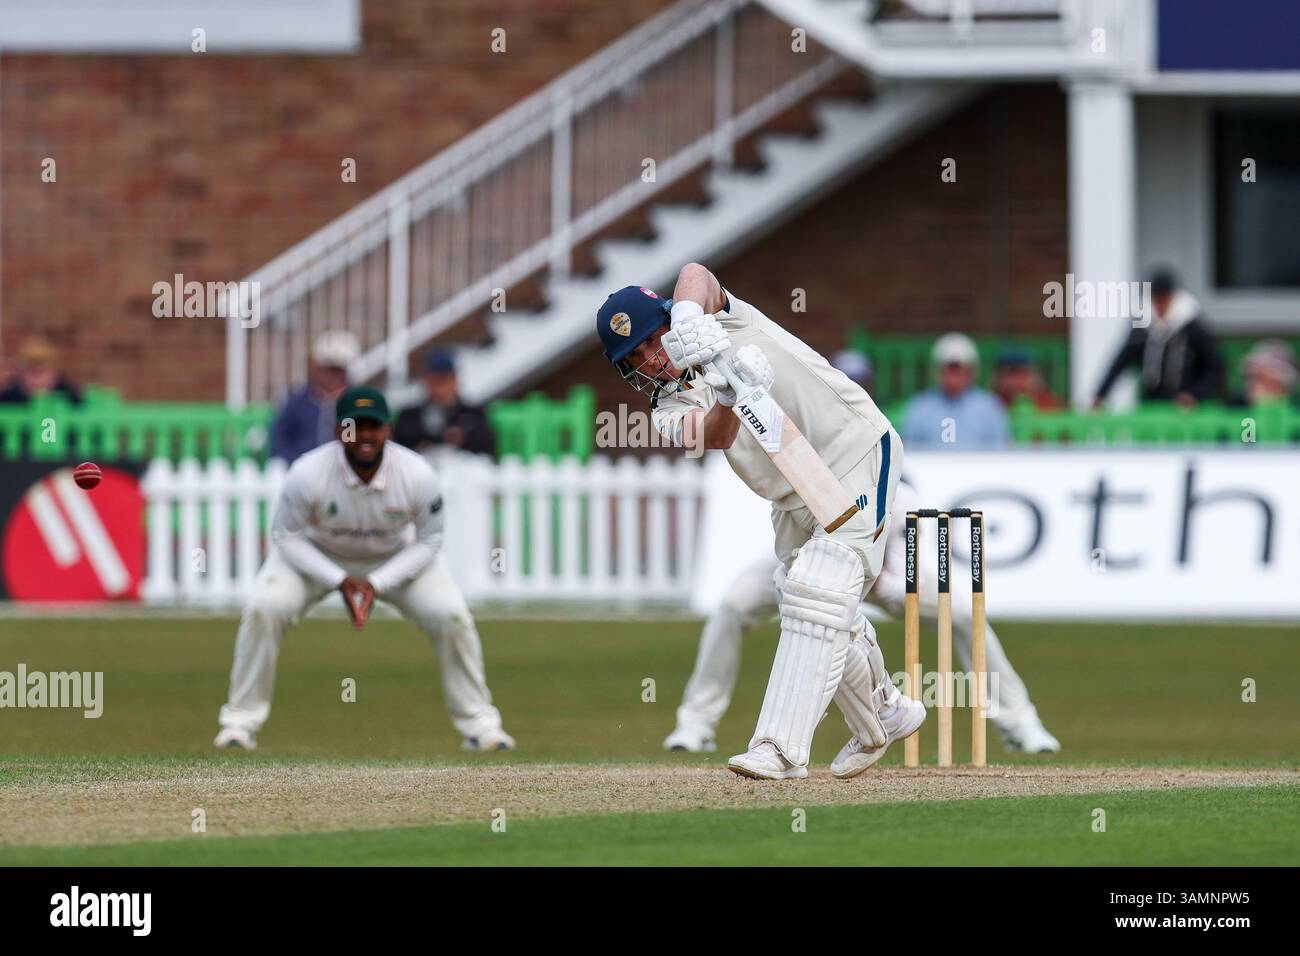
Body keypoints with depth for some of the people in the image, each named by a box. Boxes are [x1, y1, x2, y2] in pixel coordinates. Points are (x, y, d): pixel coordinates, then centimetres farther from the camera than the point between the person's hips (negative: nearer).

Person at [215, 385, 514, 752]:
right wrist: (339, 580, -28)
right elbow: (286, 537, -16)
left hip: (399, 558, 1)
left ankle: (478, 724, 1)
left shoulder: (418, 475, -28)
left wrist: (378, 584, -25)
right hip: (317, 556, -1)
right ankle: (240, 722, -9)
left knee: (451, 617, -18)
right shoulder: (307, 474, -31)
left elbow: (428, 541, -13)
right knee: (264, 608, -25)